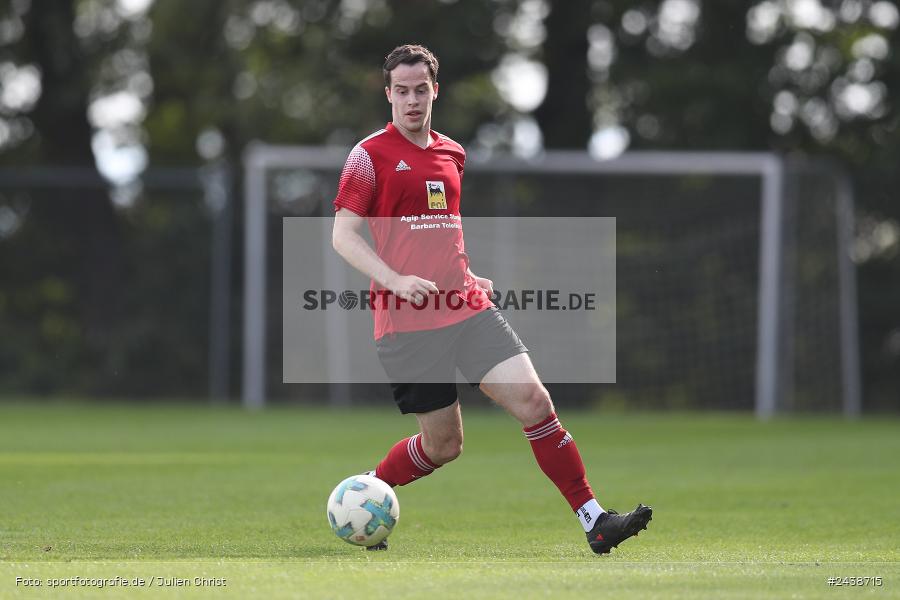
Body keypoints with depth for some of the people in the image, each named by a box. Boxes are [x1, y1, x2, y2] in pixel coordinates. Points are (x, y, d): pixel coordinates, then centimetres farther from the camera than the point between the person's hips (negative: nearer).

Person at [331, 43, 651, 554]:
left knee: (533, 400, -11)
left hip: (468, 307, 5)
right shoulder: (370, 155, -3)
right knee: (443, 444, 0)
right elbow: (344, 235, -7)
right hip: (407, 321, -5)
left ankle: (595, 521, -11)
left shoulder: (453, 154, 16)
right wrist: (395, 280, -19)